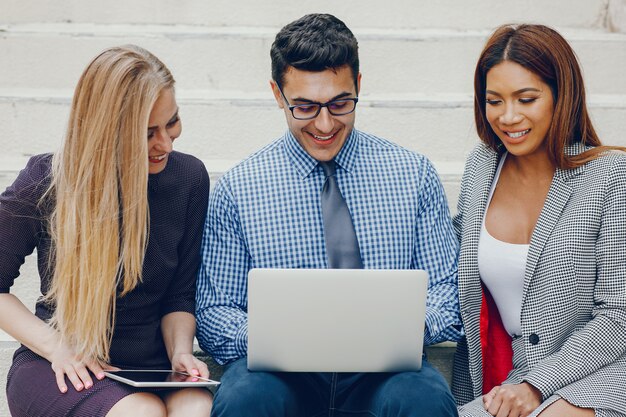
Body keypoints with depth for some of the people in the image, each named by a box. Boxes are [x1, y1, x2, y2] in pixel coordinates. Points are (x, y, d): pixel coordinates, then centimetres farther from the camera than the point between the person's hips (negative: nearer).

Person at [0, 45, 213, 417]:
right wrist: (55, 345, -13)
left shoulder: (189, 177, 0)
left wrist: (180, 351, -11)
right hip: (61, 370, -1)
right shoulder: (46, 183, -8)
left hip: (153, 368, 1)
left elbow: (180, 294, 7)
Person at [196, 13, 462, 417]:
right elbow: (213, 313, 5)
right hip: (280, 373, 0)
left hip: (384, 369, 1)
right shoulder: (237, 189, 4)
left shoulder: (414, 175, 8)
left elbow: (446, 292, 9)